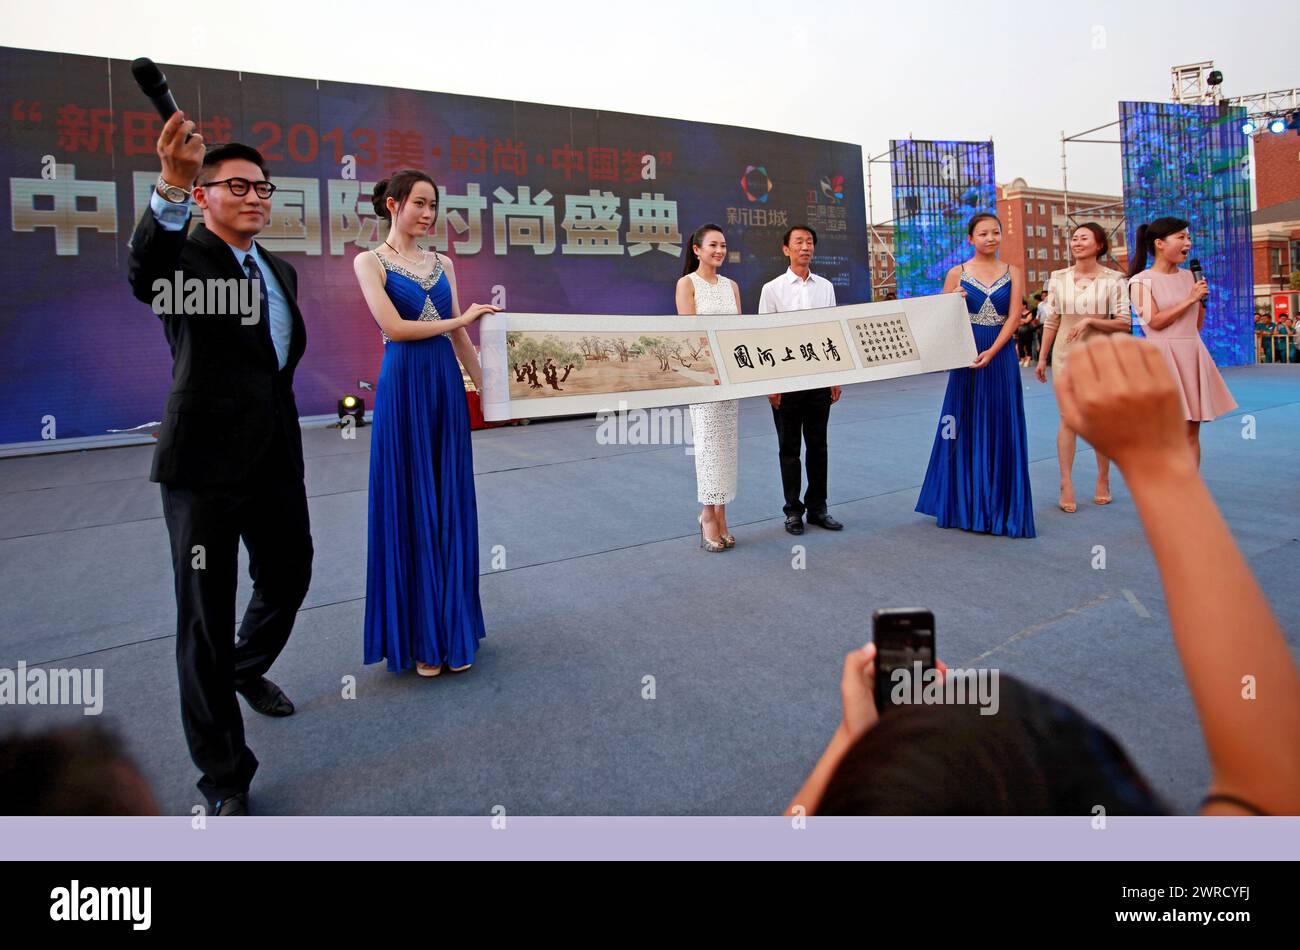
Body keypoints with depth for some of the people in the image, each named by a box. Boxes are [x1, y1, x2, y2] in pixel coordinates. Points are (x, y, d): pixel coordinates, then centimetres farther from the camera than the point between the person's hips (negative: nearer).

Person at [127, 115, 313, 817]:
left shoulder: (280, 271, 14)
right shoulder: (185, 256, -8)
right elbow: (145, 275, -33)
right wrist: (170, 185, -48)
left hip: (275, 457, 7)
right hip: (206, 462, -7)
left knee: (287, 577, 21)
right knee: (205, 617, 1)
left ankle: (249, 669, 51)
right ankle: (224, 778, 13)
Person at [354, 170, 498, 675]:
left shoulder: (443, 263, 15)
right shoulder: (370, 261, 1)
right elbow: (394, 327, -12)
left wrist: (485, 388, 12)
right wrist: (460, 317, -6)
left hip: (447, 385, 5)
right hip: (403, 386, -5)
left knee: (451, 505, 6)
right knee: (408, 505, 1)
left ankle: (452, 631, 18)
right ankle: (417, 637, 13)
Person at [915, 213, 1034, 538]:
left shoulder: (1012, 272, 7)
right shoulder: (957, 274, 5)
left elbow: (1013, 318, -3)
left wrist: (991, 352, -17)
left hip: (1000, 357, 1)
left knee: (1001, 431, 2)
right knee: (965, 431, 3)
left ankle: (999, 508, 12)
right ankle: (963, 505, 14)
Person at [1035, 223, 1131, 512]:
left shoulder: (1114, 279, -1)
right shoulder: (1058, 278, 5)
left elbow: (1125, 323, -5)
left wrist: (1089, 320, -17)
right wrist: (1042, 358, 7)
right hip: (1067, 354, 1)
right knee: (1068, 418, -5)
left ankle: (1103, 481, 21)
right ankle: (1066, 486, -3)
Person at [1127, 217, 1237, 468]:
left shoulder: (1188, 276, 13)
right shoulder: (1141, 280, -5)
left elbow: (1197, 325, 16)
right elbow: (1155, 322, -13)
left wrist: (1203, 301, 2)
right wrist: (1190, 299, -11)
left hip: (1193, 355, 6)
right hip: (1163, 357, -6)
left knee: (1192, 431, 6)